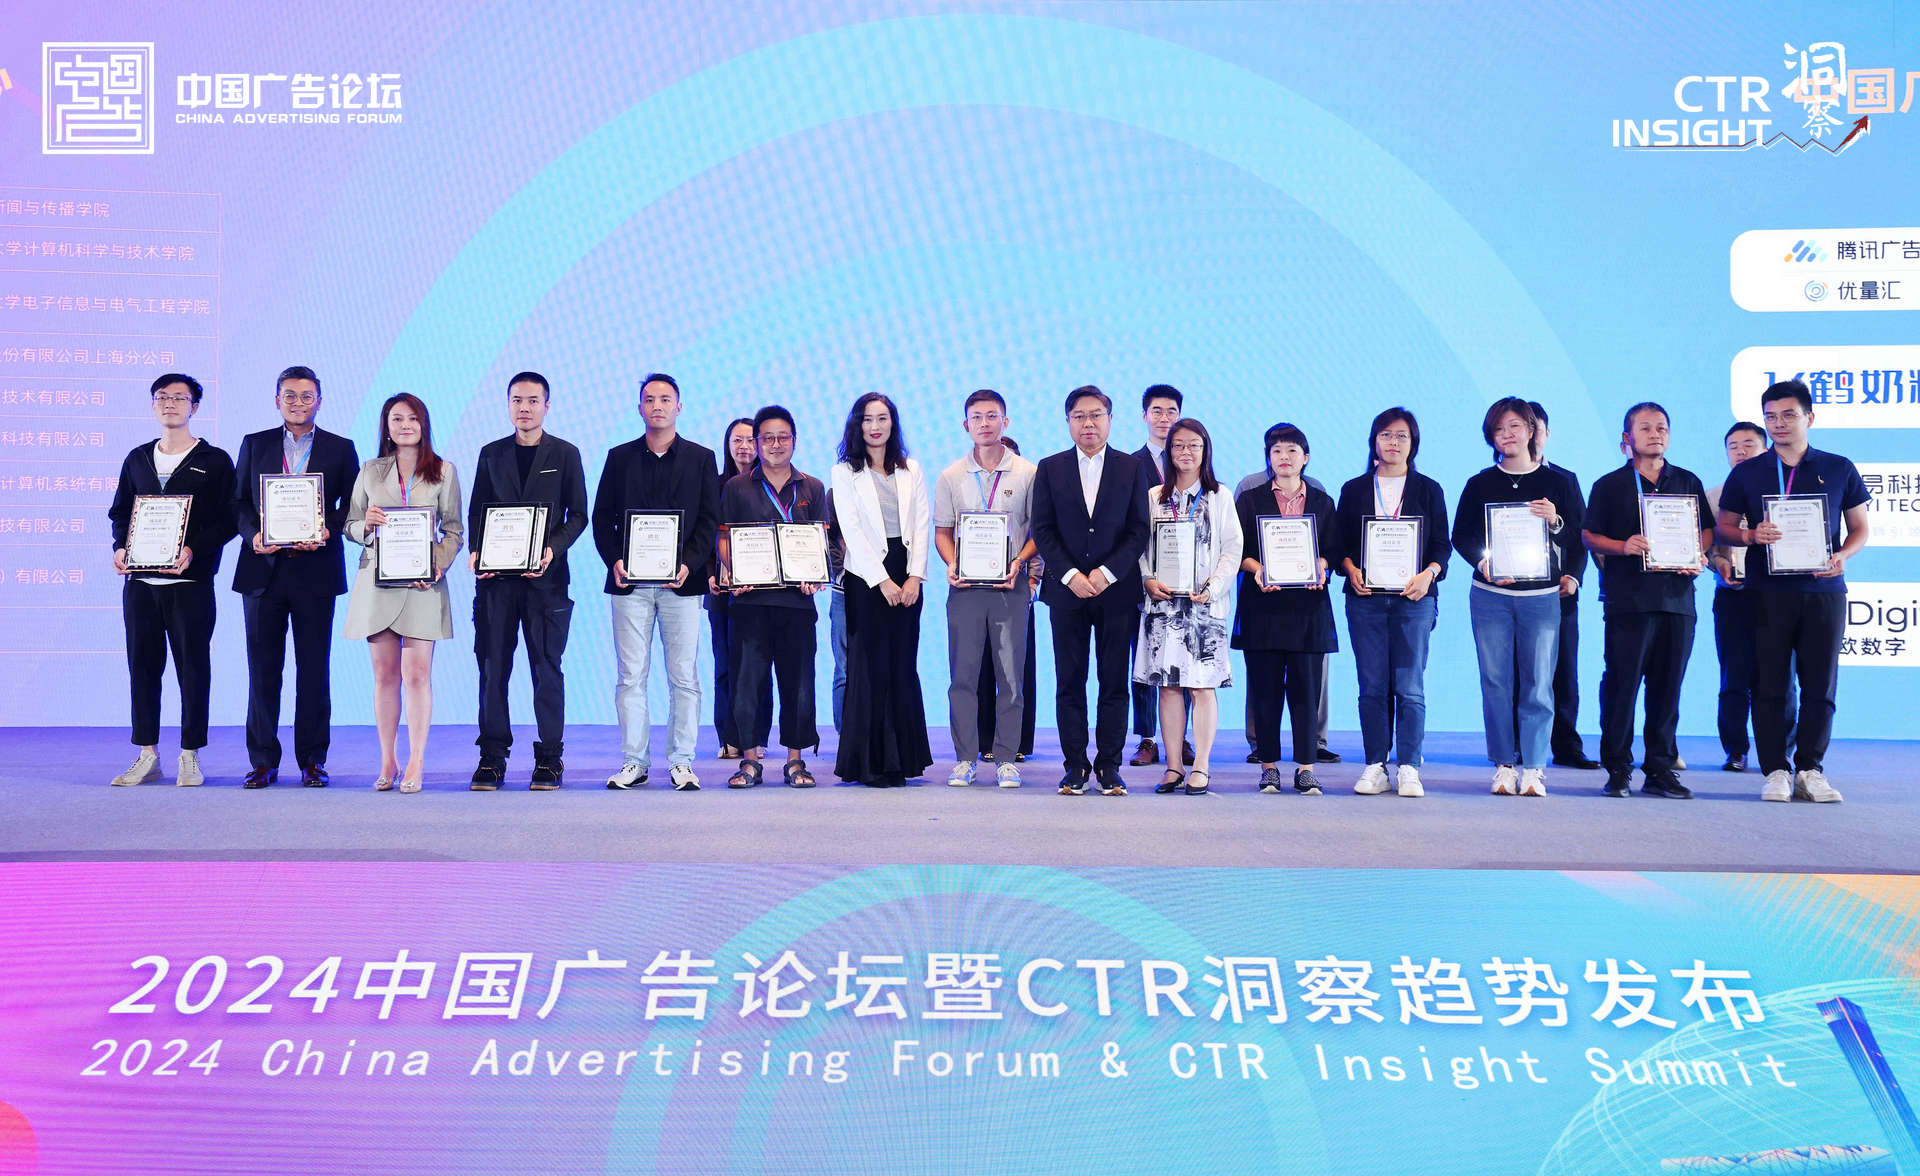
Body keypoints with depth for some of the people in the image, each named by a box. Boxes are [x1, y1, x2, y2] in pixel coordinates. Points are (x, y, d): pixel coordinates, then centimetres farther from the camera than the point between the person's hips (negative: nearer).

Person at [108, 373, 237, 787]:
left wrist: (193, 550, -17)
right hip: (140, 580, 4)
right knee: (142, 665, 6)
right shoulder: (137, 458, 15)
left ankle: (190, 756, 9)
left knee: (193, 667, 1)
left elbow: (228, 520, -3)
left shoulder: (214, 461, 2)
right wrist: (121, 548, 0)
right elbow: (119, 511, 20)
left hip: (191, 580, -4)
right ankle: (147, 755, 14)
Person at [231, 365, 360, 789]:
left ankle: (312, 760, 9)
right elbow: (238, 503, 10)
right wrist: (254, 534, -9)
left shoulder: (340, 449, 8)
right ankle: (262, 761, 11)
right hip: (263, 569, 1)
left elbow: (352, 507, 4)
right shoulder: (254, 444, 12)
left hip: (316, 570, -1)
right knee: (263, 668, 4)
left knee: (314, 669, 2)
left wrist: (326, 532, -14)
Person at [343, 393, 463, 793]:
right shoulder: (370, 472, 12)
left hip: (422, 584, -2)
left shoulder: (444, 471, 6)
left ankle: (416, 763, -3)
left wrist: (438, 567, -10)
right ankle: (387, 761, 13)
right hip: (377, 581, 2)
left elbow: (454, 531, 5)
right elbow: (350, 526, 14)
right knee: (384, 674, 5)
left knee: (417, 674, -6)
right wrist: (367, 525, -9)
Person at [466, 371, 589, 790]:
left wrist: (553, 549, -14)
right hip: (495, 575, 2)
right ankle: (492, 758, 7)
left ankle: (549, 759, 7)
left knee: (547, 667, 1)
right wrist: (475, 552, -5)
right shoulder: (491, 453, 13)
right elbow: (476, 511, 13)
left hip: (545, 576, -2)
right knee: (493, 666, 2)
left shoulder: (565, 454, 6)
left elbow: (578, 514, 3)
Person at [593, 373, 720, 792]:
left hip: (681, 581, -1)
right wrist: (614, 561, -8)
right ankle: (634, 762, 8)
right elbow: (602, 517, 9)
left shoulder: (701, 458, 9)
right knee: (630, 678, 1)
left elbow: (710, 520, 3)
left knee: (684, 678, 0)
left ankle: (681, 762, 7)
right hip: (629, 582, 1)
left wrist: (689, 564, -11)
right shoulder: (620, 457, 11)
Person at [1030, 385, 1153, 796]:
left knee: (1114, 682, 2)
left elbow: (1139, 529, 1)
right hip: (1067, 591, 1)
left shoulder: (1133, 468, 5)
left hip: (1117, 590, 0)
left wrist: (1107, 572, -11)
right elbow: (1042, 530, 3)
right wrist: (1070, 575, -10)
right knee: (1070, 682, 2)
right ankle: (1076, 765, 9)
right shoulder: (1050, 468, 7)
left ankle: (1109, 766, 10)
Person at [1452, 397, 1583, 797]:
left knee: (1538, 684, -4)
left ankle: (1533, 768, 1)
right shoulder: (1480, 483, 8)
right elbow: (1460, 536, 7)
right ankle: (1504, 765, 7)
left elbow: (1576, 539, 7)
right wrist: (1483, 563, -11)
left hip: (1541, 596, 0)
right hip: (1490, 595, 1)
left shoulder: (1556, 482, 7)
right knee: (1496, 682, 0)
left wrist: (1555, 521, -13)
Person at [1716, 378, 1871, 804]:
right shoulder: (1746, 473, 8)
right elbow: (1724, 528, 9)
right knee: (1769, 684, -1)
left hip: (1823, 590, 0)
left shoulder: (1839, 469, 8)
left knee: (1820, 684, 0)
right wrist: (1751, 535, -12)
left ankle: (1810, 769, 9)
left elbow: (1860, 528, 12)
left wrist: (1843, 556, -8)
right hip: (1767, 592, 0)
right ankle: (1776, 771, 5)